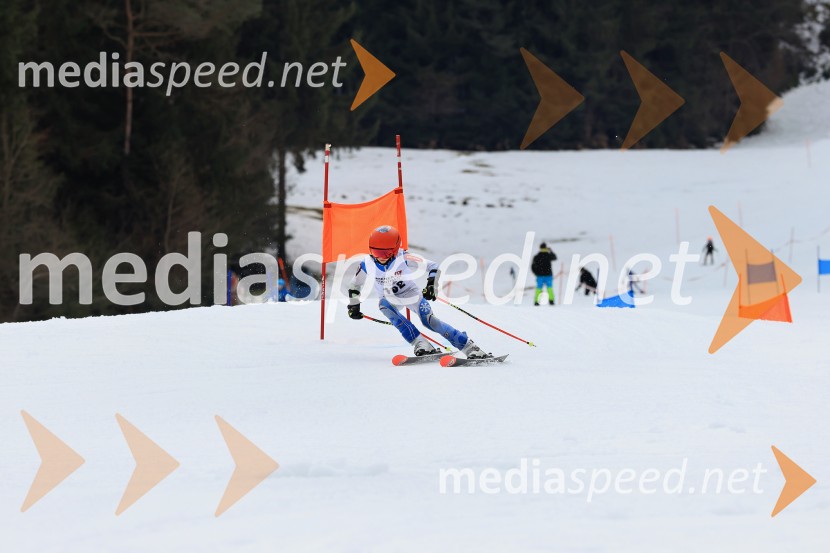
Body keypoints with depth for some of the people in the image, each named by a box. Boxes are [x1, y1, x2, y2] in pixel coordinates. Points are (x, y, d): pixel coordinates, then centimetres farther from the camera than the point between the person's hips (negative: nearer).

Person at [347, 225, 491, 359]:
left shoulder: (404, 259, -28)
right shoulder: (367, 264, -19)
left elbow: (433, 266, -26)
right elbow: (355, 285, 1)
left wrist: (431, 285, -39)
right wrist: (354, 306, -1)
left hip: (412, 295, -3)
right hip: (390, 299, 3)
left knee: (429, 321, -19)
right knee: (384, 305, -30)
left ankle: (470, 347, -13)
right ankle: (421, 344, -28)